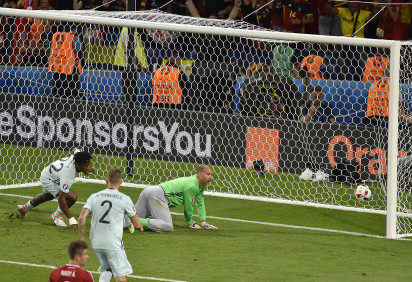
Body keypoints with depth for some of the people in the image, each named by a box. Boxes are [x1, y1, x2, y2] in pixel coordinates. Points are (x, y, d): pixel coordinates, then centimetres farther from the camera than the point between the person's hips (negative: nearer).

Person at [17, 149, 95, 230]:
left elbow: (75, 150, 5)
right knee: (72, 197, -24)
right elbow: (61, 199, -42)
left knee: (48, 196, 36)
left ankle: (24, 208, 62)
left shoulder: (77, 154, -25)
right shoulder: (68, 175, -44)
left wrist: (88, 168, -1)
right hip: (48, 180, -9)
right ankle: (56, 216, 2)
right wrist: (72, 220, -44)